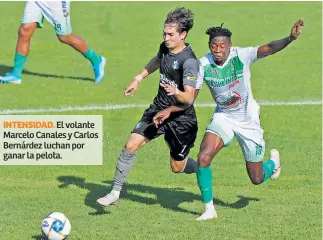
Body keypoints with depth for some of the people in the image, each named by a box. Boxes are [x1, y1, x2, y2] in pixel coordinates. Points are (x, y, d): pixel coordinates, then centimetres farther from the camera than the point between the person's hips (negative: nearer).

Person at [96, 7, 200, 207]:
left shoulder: (189, 61, -26)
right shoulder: (165, 48, -3)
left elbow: (189, 99, -30)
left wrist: (176, 92, -50)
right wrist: (138, 79, 25)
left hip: (181, 117, -6)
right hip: (159, 108, 6)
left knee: (177, 167, 7)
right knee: (131, 145, -10)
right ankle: (115, 192, -3)